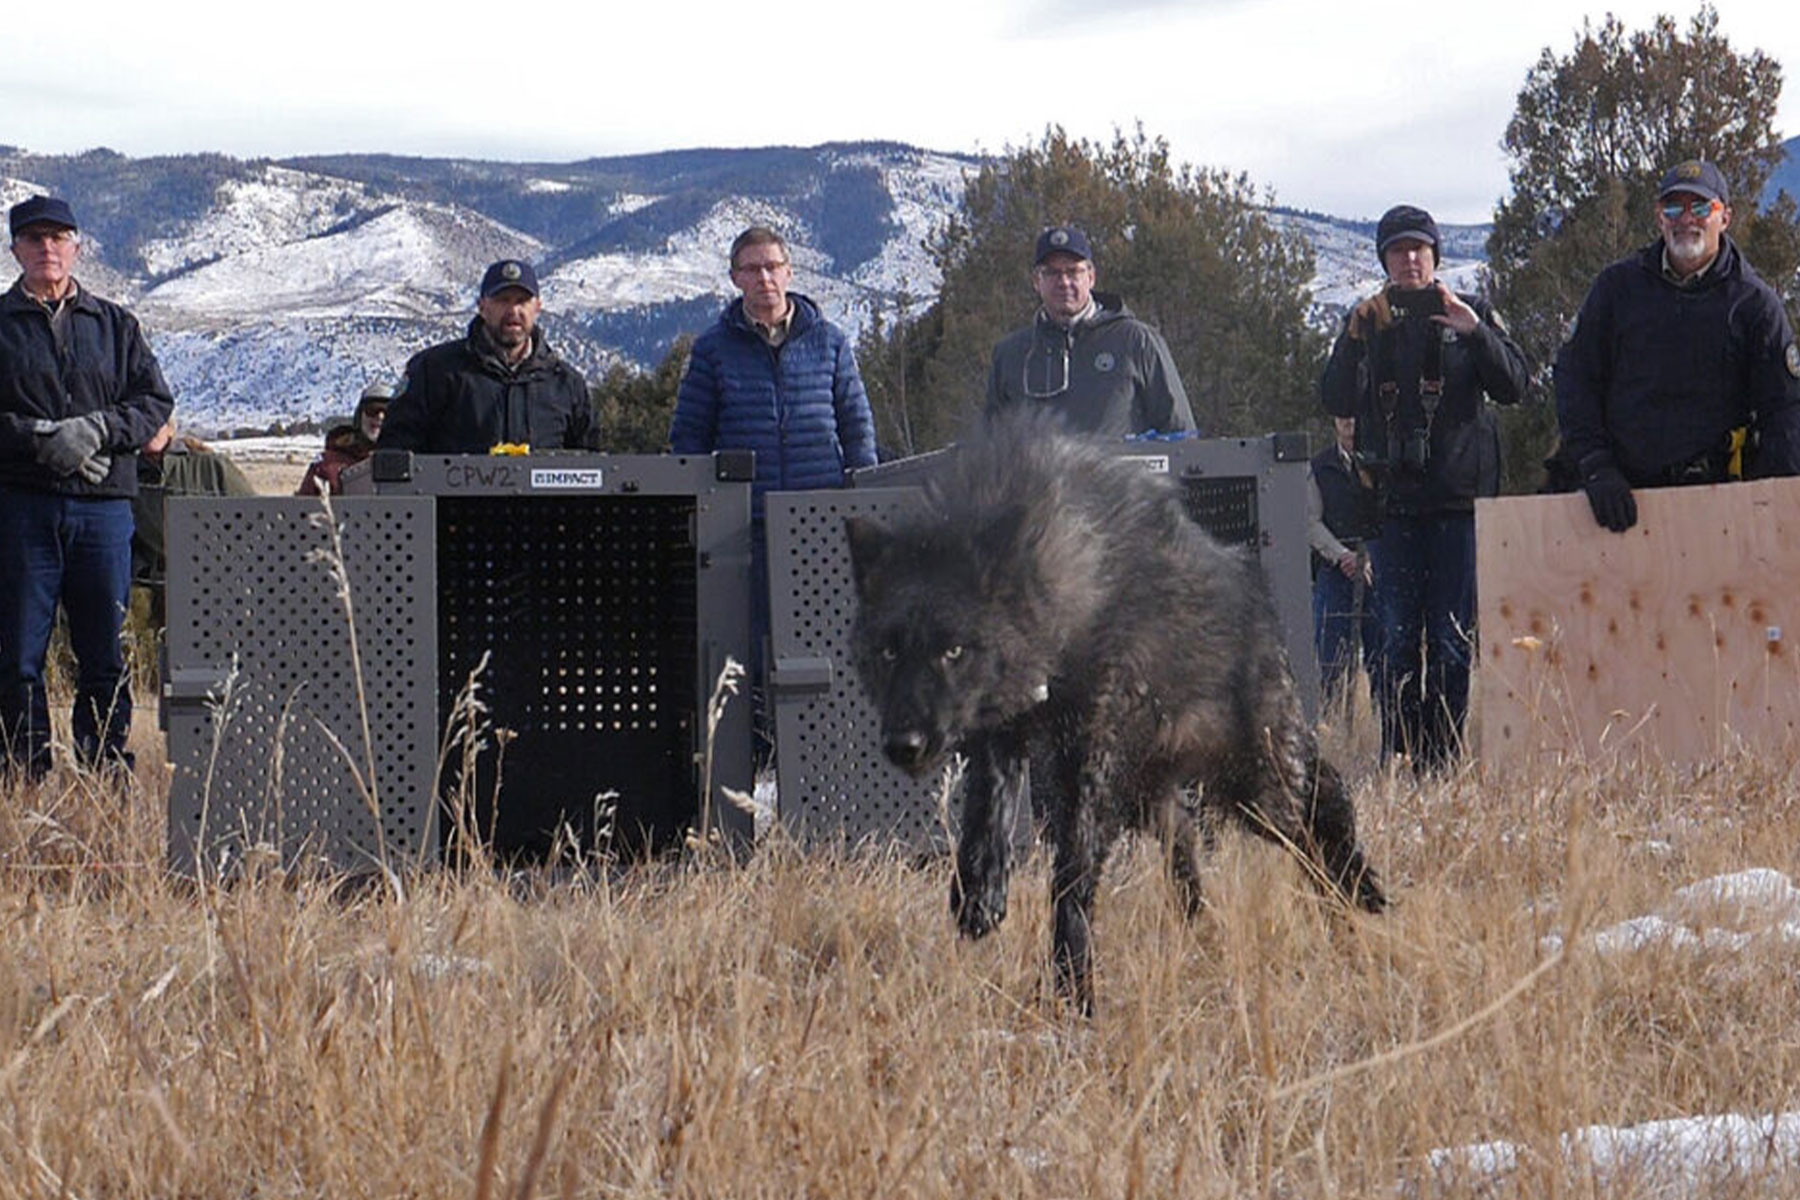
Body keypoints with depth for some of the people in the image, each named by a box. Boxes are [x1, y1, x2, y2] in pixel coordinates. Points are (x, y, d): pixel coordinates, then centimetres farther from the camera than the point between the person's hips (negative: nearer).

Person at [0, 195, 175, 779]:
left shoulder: (114, 325, 14)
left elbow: (155, 402, 7)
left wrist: (96, 429, -9)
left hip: (104, 506, 2)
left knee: (106, 655, 4)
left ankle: (108, 773, 10)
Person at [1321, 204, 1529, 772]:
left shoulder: (1471, 314, 8)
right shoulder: (1365, 321, 12)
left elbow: (1514, 385, -2)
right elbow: (1336, 402, 4)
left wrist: (1475, 332, -16)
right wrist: (1356, 342, -10)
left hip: (1459, 496, -1)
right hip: (1393, 499, 1)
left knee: (1451, 640, -2)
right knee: (1398, 636, -1)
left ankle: (1442, 760, 1)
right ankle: (1397, 757, 1)